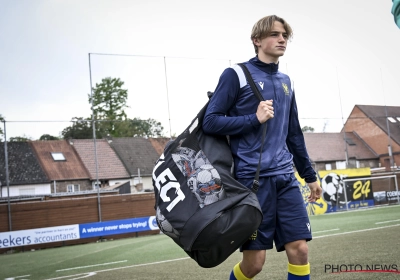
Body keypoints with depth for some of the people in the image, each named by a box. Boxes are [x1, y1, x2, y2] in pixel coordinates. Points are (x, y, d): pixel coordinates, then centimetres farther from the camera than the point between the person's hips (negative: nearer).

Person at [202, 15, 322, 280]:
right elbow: (210, 122, -6)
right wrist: (255, 119, -14)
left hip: (286, 178, 6)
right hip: (252, 178, -5)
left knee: (300, 250, -2)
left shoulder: (285, 81, 17)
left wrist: (310, 175, 22)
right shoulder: (236, 74, -2)